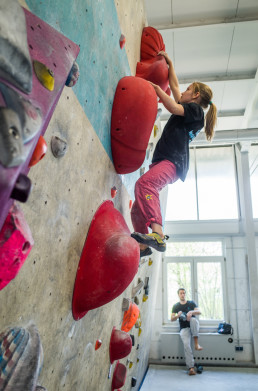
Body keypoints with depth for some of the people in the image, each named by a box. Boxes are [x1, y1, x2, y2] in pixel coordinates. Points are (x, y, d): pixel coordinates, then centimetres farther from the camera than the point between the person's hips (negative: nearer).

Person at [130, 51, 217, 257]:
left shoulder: (195, 109, 6)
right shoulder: (187, 110, 32)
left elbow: (173, 107, -12)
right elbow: (174, 86, 40)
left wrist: (156, 87, -1)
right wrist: (169, 63, 45)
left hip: (173, 161, -10)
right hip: (162, 162, 10)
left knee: (144, 183, -39)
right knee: (138, 208, 3)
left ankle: (158, 235, -52)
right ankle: (143, 246, 7)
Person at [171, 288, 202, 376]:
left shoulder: (191, 303, 10)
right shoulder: (176, 306, 10)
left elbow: (199, 312, -5)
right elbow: (172, 319, 2)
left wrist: (191, 312, -26)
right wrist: (177, 315, -20)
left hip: (193, 327, 0)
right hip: (184, 328, 0)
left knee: (193, 319, -34)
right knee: (186, 344, -26)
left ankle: (196, 343, -34)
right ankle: (191, 368, -27)